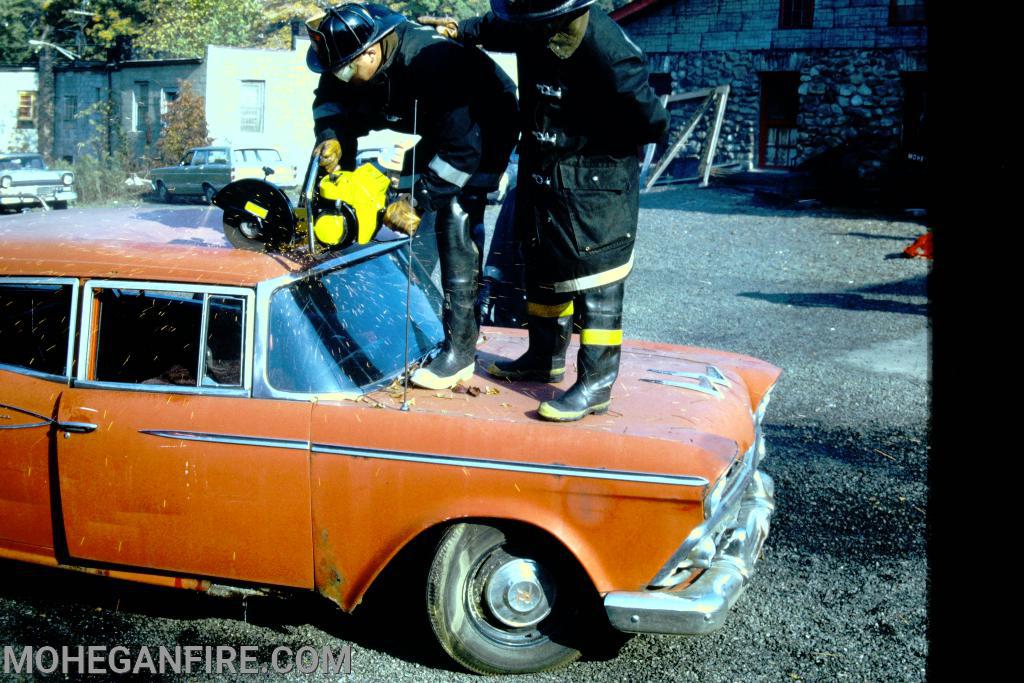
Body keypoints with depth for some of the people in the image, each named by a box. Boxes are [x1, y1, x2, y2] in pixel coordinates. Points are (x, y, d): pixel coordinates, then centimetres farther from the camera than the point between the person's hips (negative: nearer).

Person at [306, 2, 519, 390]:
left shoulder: (429, 62, -39)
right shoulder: (351, 54, -16)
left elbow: (462, 149, -37)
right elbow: (330, 99, 3)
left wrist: (419, 202, -33)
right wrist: (330, 136, -18)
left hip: (483, 127, -9)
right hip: (439, 127, 9)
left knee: (455, 218, -20)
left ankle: (461, 348, -18)